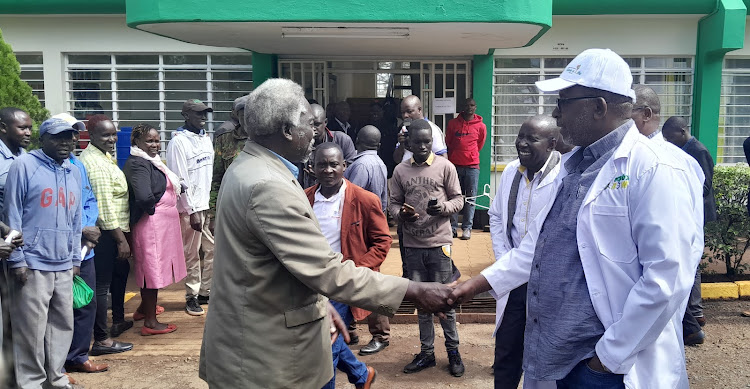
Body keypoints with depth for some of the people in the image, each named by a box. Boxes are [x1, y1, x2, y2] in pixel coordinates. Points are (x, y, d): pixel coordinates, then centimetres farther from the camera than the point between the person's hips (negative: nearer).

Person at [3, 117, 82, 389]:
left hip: (63, 265, 6)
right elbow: (12, 215, -8)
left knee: (63, 324, 11)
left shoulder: (74, 172, 13)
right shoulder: (24, 165, -6)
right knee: (32, 329, 0)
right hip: (33, 264, -6)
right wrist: (17, 260, -11)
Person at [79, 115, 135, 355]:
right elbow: (105, 206, -23)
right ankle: (102, 340, 5)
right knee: (102, 284, -4)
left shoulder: (101, 156, 13)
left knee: (121, 271, 25)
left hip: (109, 230, 11)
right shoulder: (97, 164, -19)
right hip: (104, 233, -11)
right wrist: (121, 239, -20)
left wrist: (122, 235, 22)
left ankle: (118, 321, 40)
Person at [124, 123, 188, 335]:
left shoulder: (151, 161, 13)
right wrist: (152, 207, -15)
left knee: (150, 268, 22)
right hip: (151, 223, -10)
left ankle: (145, 308, 40)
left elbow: (172, 186, 18)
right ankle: (150, 322, 7)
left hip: (162, 223, 10)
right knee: (153, 268, -3)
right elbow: (144, 196, -33)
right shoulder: (137, 163, -19)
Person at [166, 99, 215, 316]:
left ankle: (206, 291, 25)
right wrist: (192, 211, -15)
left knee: (212, 249, 11)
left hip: (210, 205, 7)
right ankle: (192, 297, 16)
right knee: (192, 254, 3)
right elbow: (180, 181, -14)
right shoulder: (178, 142, -11)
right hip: (192, 207, -7)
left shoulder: (206, 138, 13)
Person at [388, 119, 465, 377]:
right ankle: (427, 353, 26)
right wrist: (401, 213, -14)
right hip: (412, 245, 3)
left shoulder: (445, 167, -2)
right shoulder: (400, 171, 4)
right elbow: (393, 203, 8)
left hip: (439, 243, -3)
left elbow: (458, 199, 1)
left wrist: (444, 207, -19)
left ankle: (453, 351, 22)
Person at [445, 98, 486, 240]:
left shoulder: (481, 126, 6)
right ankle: (453, 227, 7)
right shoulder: (453, 123, 7)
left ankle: (467, 228, 5)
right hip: (455, 165, 1)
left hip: (472, 166, 0)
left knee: (470, 198, 0)